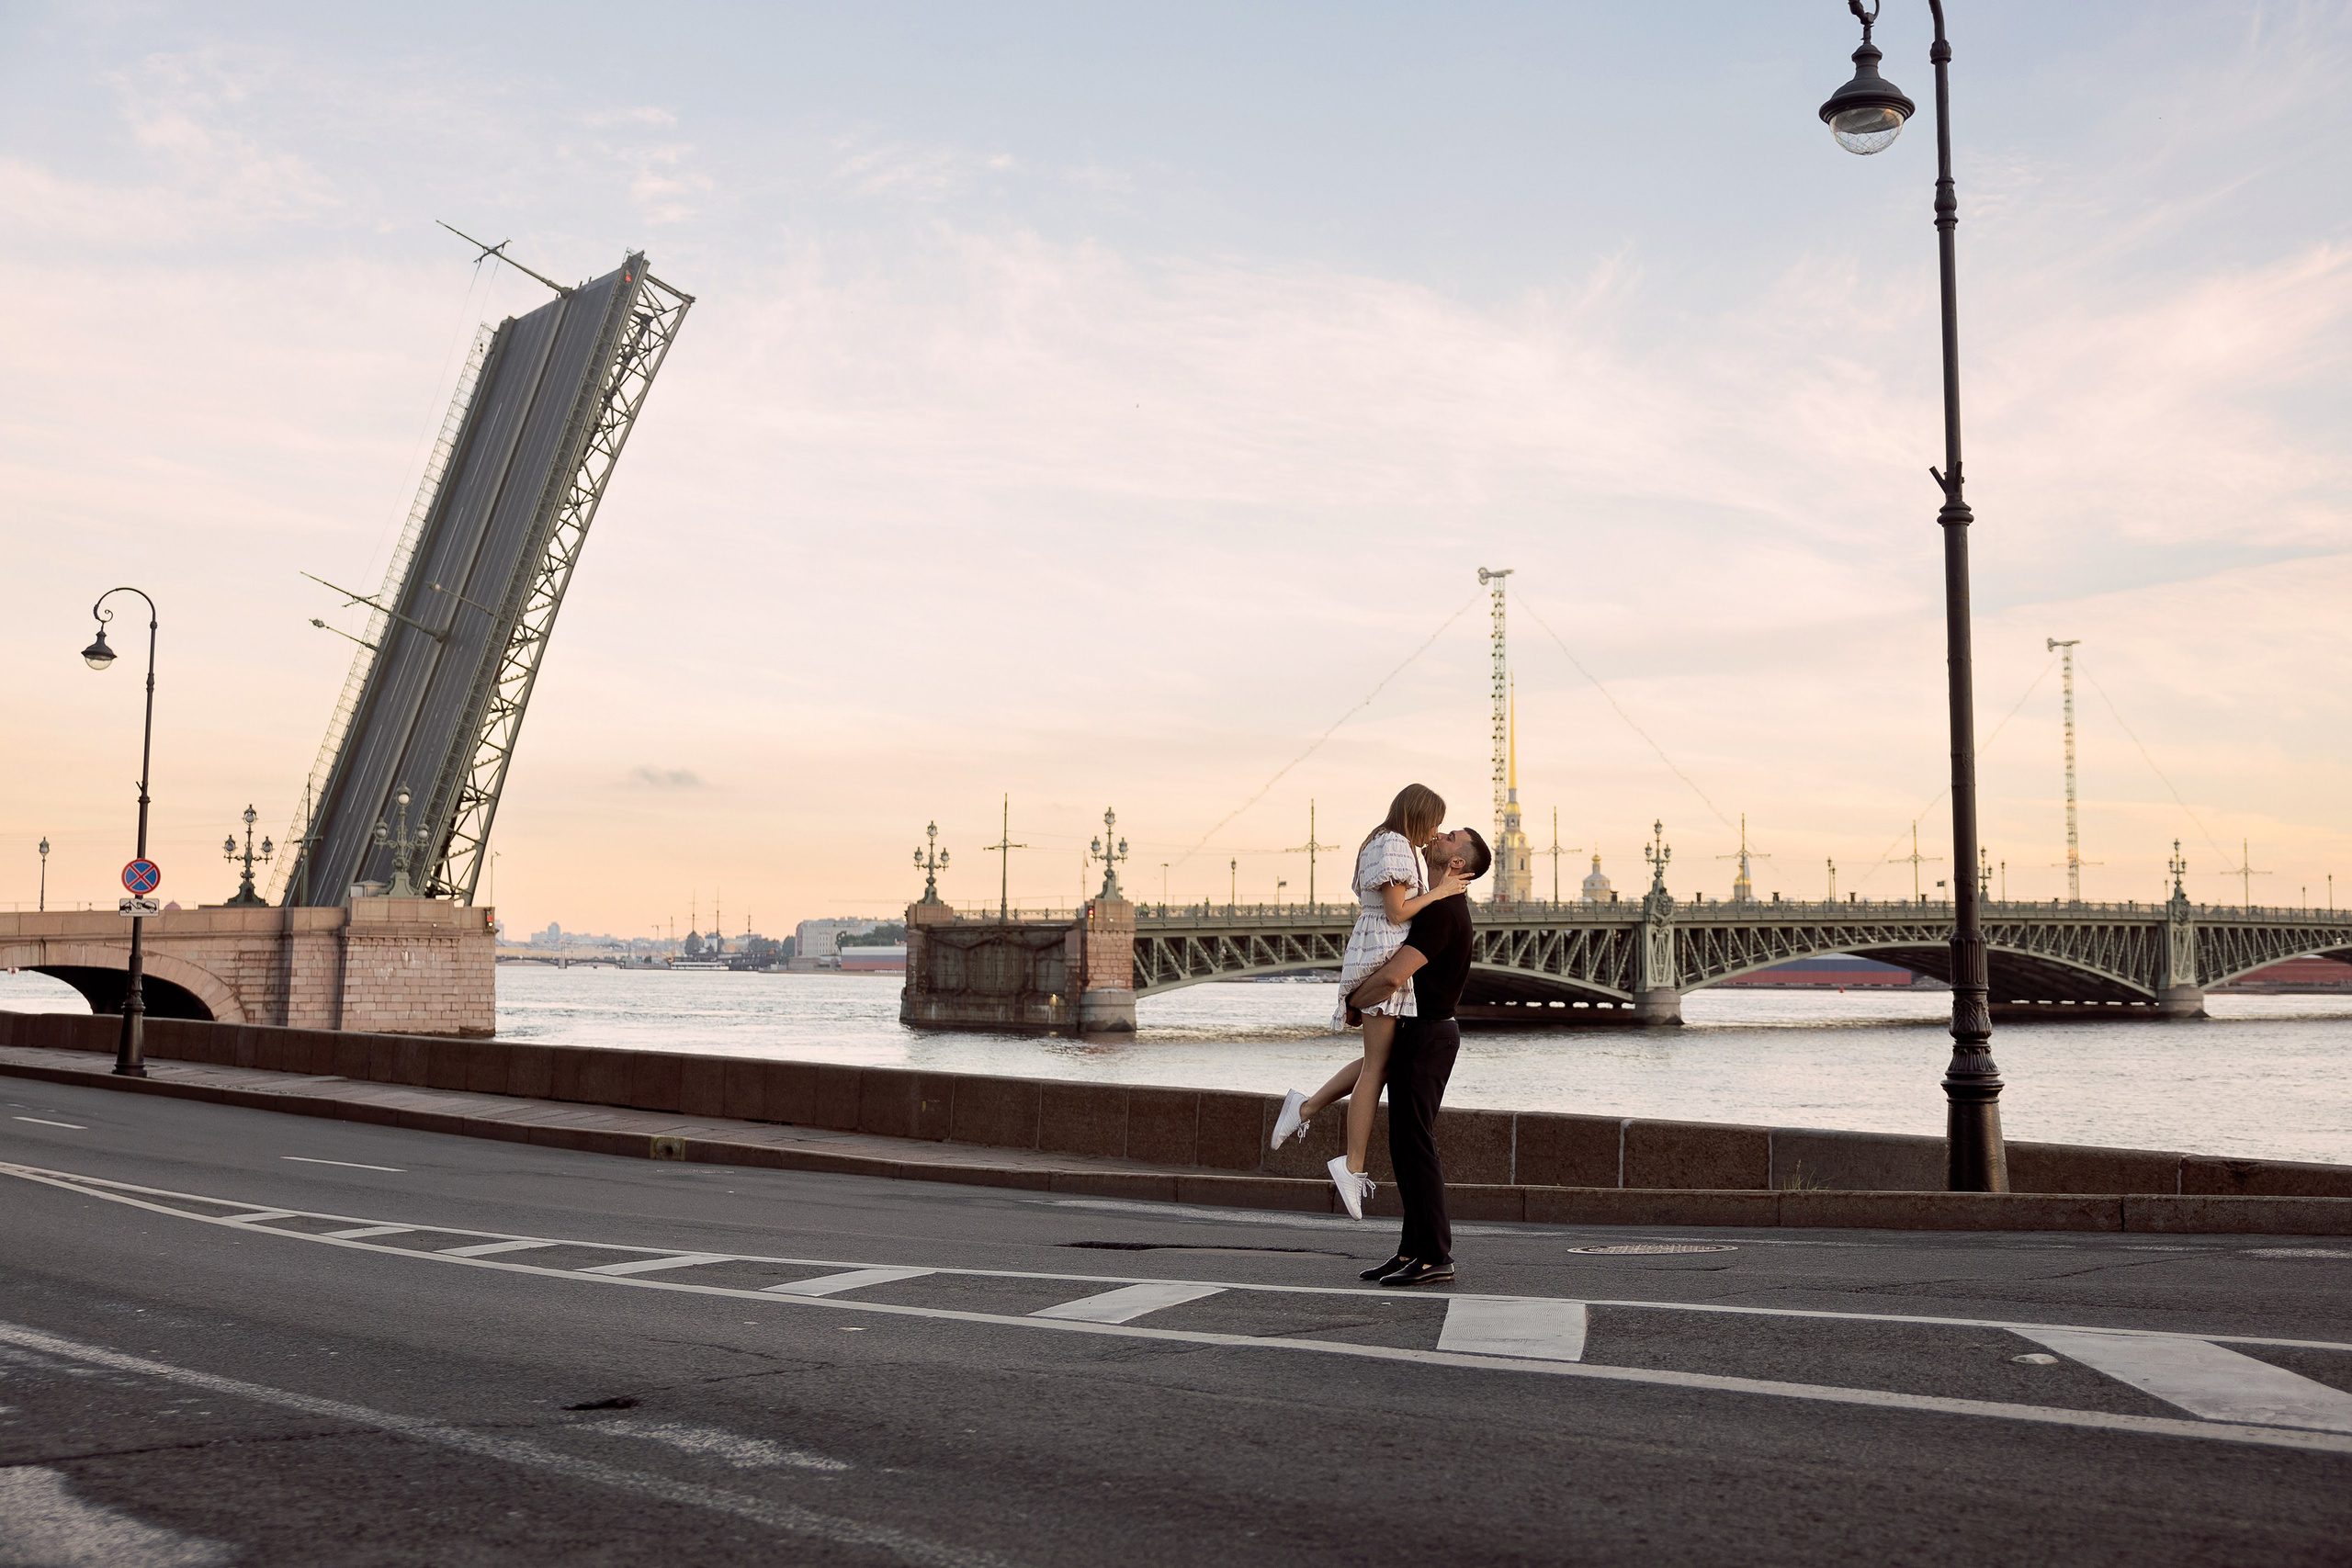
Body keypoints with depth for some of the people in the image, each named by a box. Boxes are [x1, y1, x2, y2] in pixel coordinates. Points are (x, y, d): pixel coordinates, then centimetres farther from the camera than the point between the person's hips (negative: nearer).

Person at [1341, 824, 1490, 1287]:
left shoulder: (1442, 911, -18)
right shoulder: (1441, 905, 15)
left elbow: (1392, 976, -27)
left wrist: (1352, 1003, -9)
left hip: (1426, 1035, -10)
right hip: (1418, 1030, 10)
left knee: (1415, 1144, -8)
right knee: (1406, 1145, 11)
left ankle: (1434, 1257, -5)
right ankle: (1413, 1250, 15)